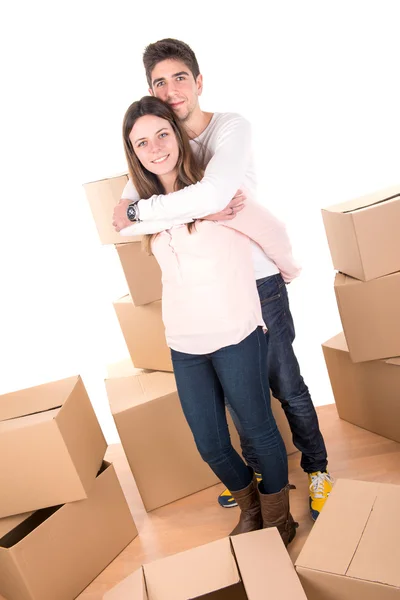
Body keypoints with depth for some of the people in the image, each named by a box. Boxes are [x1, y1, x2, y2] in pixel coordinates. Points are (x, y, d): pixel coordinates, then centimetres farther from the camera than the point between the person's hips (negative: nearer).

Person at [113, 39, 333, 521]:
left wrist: (135, 211, -21)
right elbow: (124, 216, -13)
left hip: (258, 281, -4)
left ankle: (317, 468, 34)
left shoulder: (231, 128, -14)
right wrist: (199, 211, -25)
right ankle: (254, 467, 41)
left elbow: (210, 195, -33)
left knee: (285, 384, 9)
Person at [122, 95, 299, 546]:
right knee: (211, 446, 12)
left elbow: (272, 232, -1)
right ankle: (250, 509, 43)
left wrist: (291, 272, 14)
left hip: (236, 335, -5)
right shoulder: (143, 202, 5)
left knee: (258, 429, 9)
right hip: (183, 344, 5)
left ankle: (278, 522, 36)